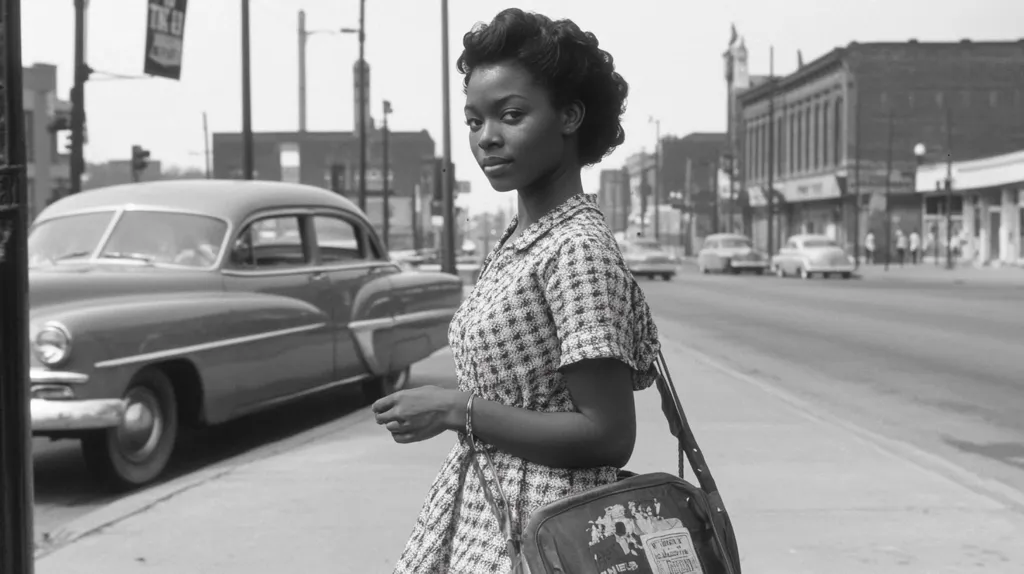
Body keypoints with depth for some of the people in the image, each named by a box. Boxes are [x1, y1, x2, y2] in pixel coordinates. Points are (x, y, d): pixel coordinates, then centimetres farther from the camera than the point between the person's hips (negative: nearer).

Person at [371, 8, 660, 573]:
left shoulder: (577, 249, -18)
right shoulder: (514, 240, 6)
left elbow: (609, 436, -20)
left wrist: (456, 410, -17)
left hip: (536, 526, -8)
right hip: (476, 506, 8)